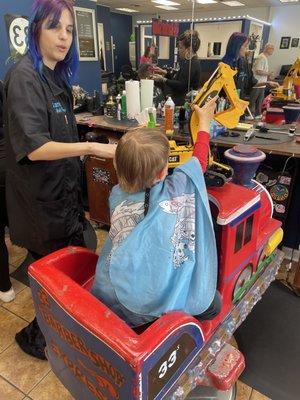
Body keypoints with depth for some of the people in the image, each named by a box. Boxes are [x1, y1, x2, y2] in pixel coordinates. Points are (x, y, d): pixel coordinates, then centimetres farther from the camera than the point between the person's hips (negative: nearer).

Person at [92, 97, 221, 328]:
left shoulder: (117, 195, -6)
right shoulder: (174, 190, -12)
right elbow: (199, 160, 8)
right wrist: (204, 122, 22)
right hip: (157, 302, -3)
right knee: (213, 303, 18)